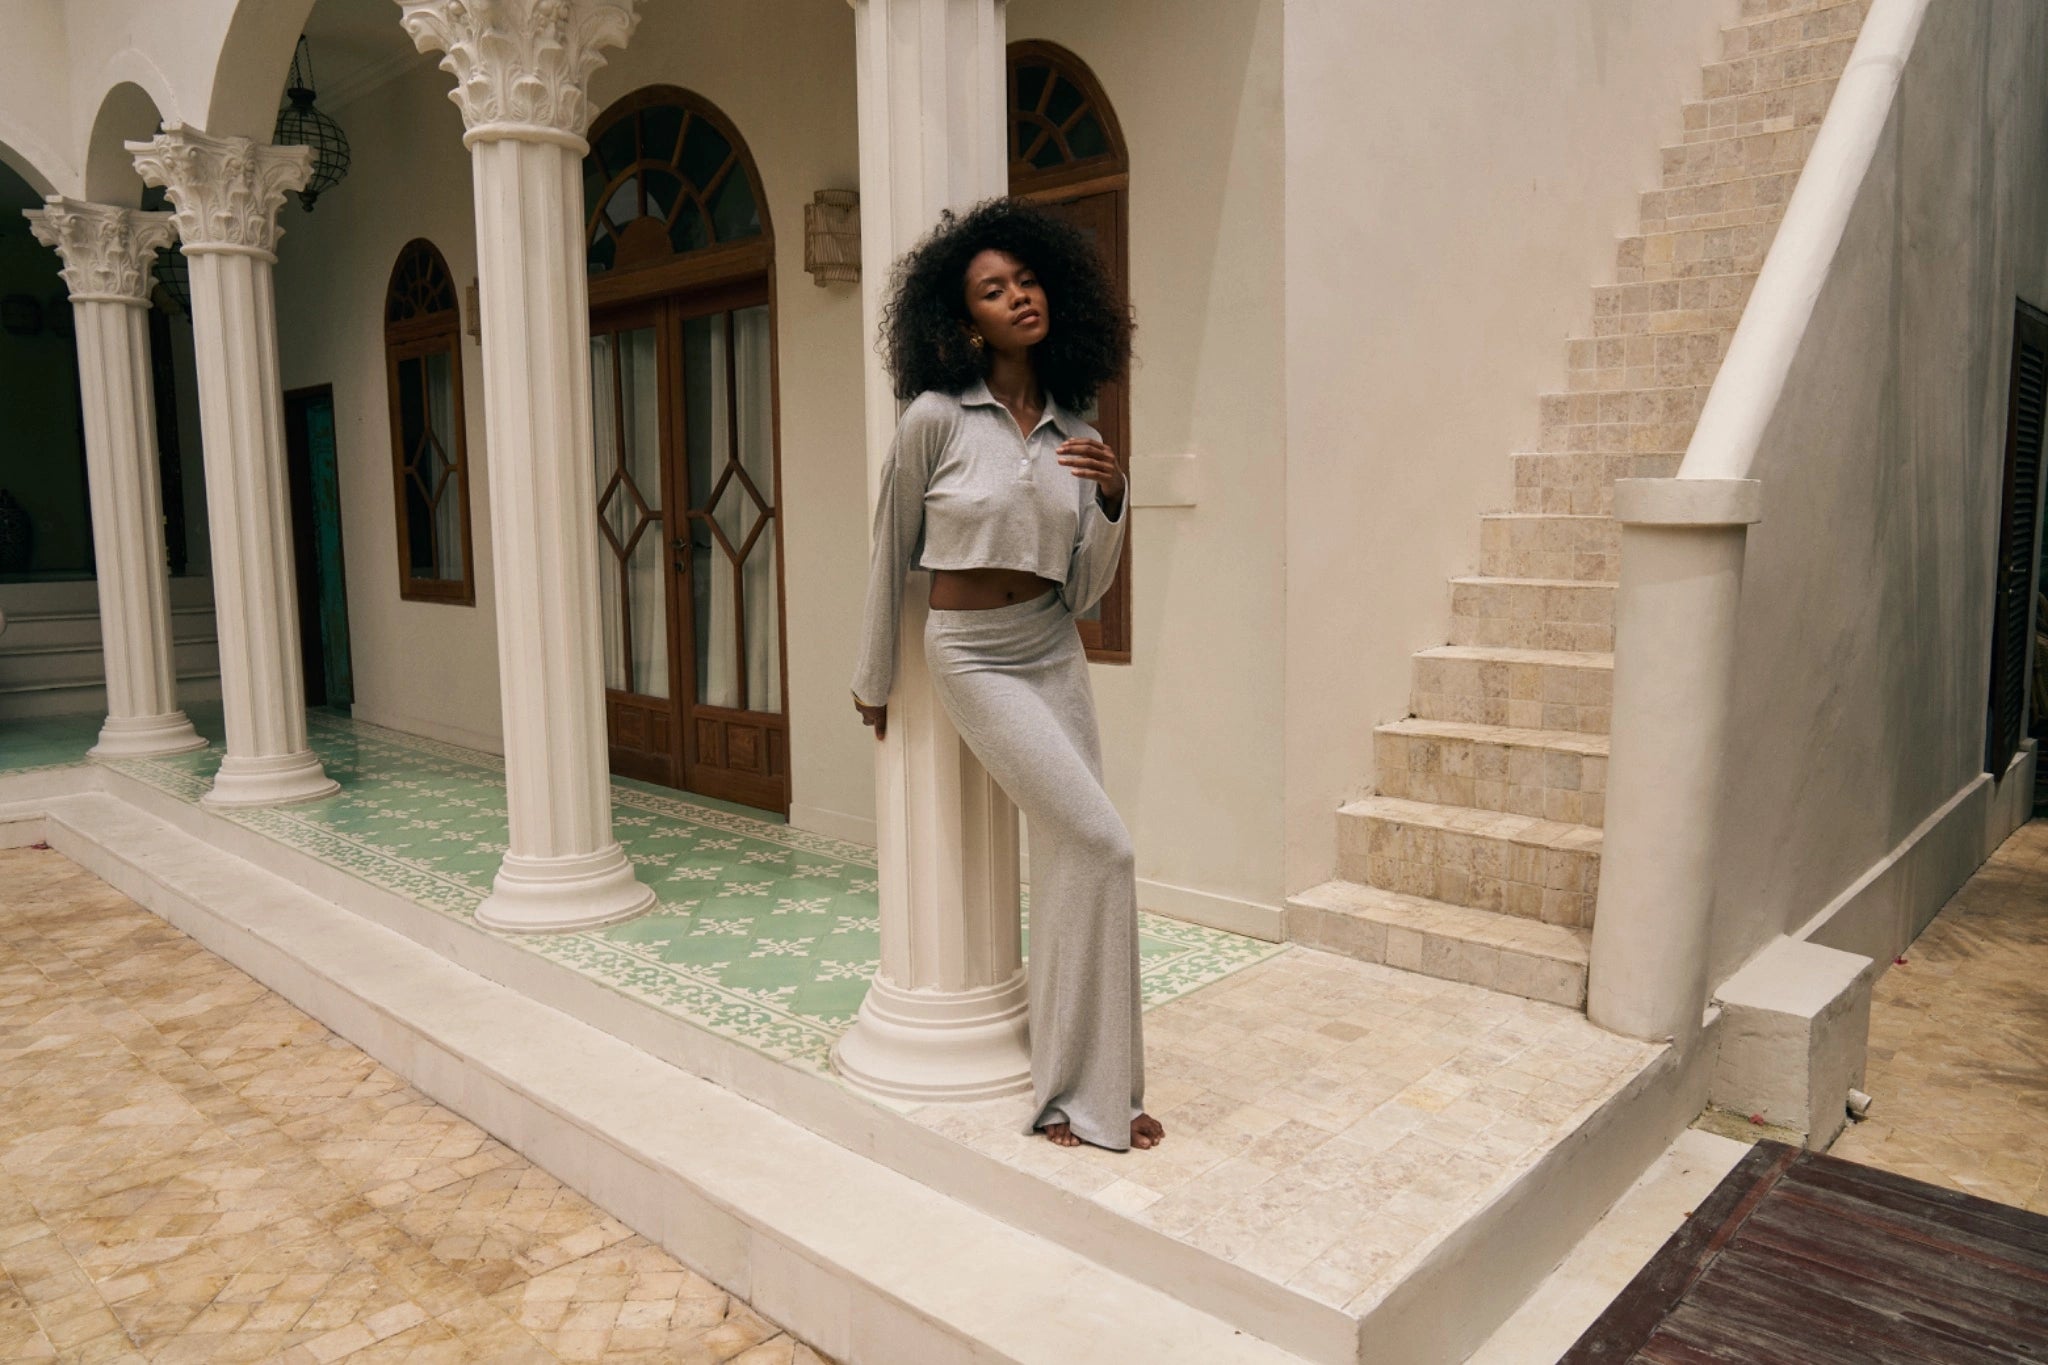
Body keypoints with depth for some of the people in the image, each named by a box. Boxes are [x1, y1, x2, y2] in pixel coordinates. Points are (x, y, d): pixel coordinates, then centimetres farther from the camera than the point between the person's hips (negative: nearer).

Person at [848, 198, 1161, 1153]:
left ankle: (1074, 1088, 22)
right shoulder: (936, 418, -10)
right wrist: (873, 678, 7)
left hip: (1055, 655, 6)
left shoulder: (1069, 431, 5)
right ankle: (1091, 1088, 5)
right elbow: (891, 552, 0)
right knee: (1101, 847, -12)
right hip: (974, 656, -5)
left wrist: (1111, 496, -12)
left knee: (1068, 861, 6)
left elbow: (1085, 590, 4)